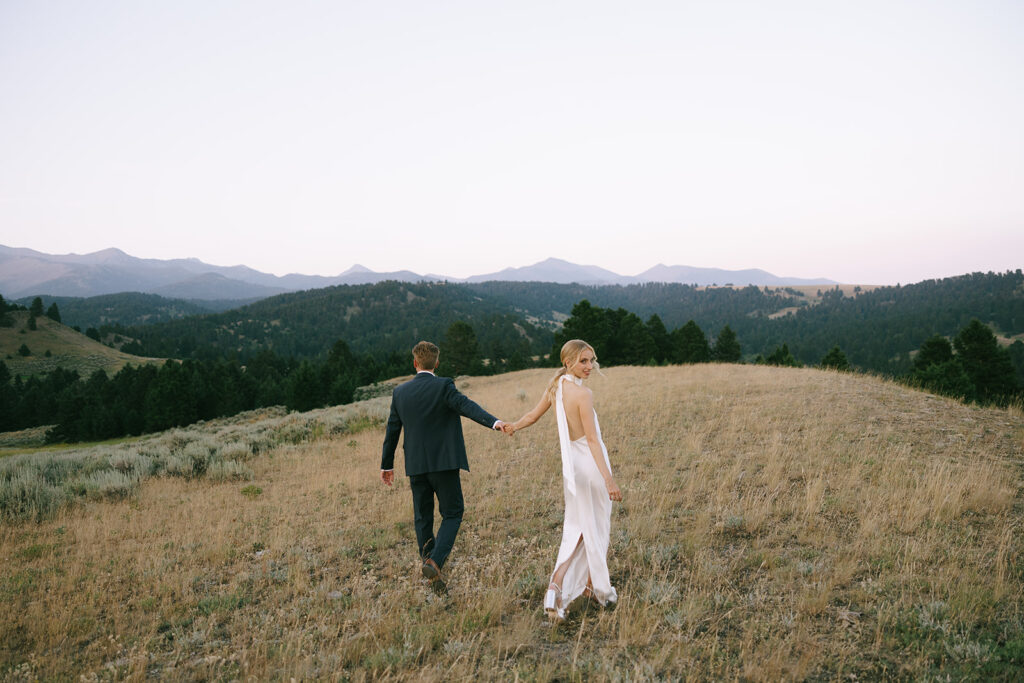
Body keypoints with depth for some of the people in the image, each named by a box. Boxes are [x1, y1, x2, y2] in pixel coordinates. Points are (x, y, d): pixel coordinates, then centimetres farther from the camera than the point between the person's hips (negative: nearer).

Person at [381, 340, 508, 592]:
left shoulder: (400, 392, 6)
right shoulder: (443, 386, -7)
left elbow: (392, 430, 13)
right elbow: (467, 406, -24)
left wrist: (387, 464, 22)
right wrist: (494, 422, -37)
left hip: (415, 465, 4)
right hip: (443, 463, -4)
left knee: (423, 519, 15)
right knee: (452, 514, 6)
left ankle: (430, 567, 22)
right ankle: (434, 561, -12)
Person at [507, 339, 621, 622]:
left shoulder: (555, 387, 1)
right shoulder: (583, 394, -20)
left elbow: (533, 415, 13)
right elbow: (592, 439, -24)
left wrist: (513, 426, 33)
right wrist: (608, 478, -26)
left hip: (571, 465, 6)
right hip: (591, 463, -6)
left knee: (576, 527, 18)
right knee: (598, 526, 14)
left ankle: (557, 583, 7)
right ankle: (596, 586, 29)